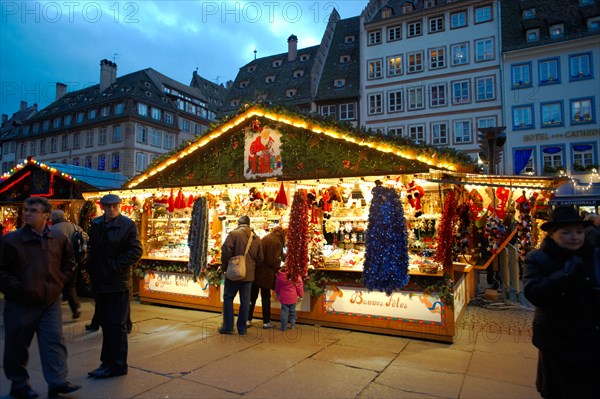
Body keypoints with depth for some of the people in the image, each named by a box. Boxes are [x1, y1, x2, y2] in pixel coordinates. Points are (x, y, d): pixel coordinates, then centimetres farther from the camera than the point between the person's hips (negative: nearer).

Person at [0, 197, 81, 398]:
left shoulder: (59, 238, 0)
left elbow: (69, 262, 14)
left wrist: (59, 281, 4)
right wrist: (17, 287, -12)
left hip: (50, 301, 2)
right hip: (20, 303, -2)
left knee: (54, 341, 1)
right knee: (17, 345, 10)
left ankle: (57, 382, 6)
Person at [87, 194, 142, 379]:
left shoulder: (127, 225, -8)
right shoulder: (96, 224, 8)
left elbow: (136, 251, -12)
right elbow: (91, 249, 14)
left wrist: (115, 266, -15)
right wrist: (92, 270, 2)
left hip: (118, 283, -6)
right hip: (100, 282, 6)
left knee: (117, 325, 1)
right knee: (106, 324, 16)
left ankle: (117, 365, 12)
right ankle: (108, 362, 29)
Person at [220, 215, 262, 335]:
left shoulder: (234, 234, -10)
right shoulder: (256, 238, 6)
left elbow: (226, 252, -15)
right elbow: (259, 258, 9)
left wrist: (225, 267, -1)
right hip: (249, 274, 4)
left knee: (228, 298, 10)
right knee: (245, 301, 10)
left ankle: (228, 327, 12)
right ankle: (242, 328, 17)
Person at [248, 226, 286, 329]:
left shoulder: (265, 238, 12)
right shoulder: (276, 242, -14)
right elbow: (272, 261, -19)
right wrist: (280, 260, 1)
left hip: (255, 271, 7)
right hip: (265, 274, -7)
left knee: (252, 296, 13)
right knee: (266, 297, 6)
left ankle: (248, 320, 18)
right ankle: (266, 322, 15)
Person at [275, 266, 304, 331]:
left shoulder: (279, 275, -8)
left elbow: (277, 286, 6)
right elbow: (299, 286, -6)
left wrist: (277, 294, 22)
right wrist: (301, 295, 8)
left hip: (284, 297, 1)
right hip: (293, 297, -1)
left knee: (284, 311, 9)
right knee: (292, 311, 15)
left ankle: (283, 327, 12)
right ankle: (292, 325, 25)